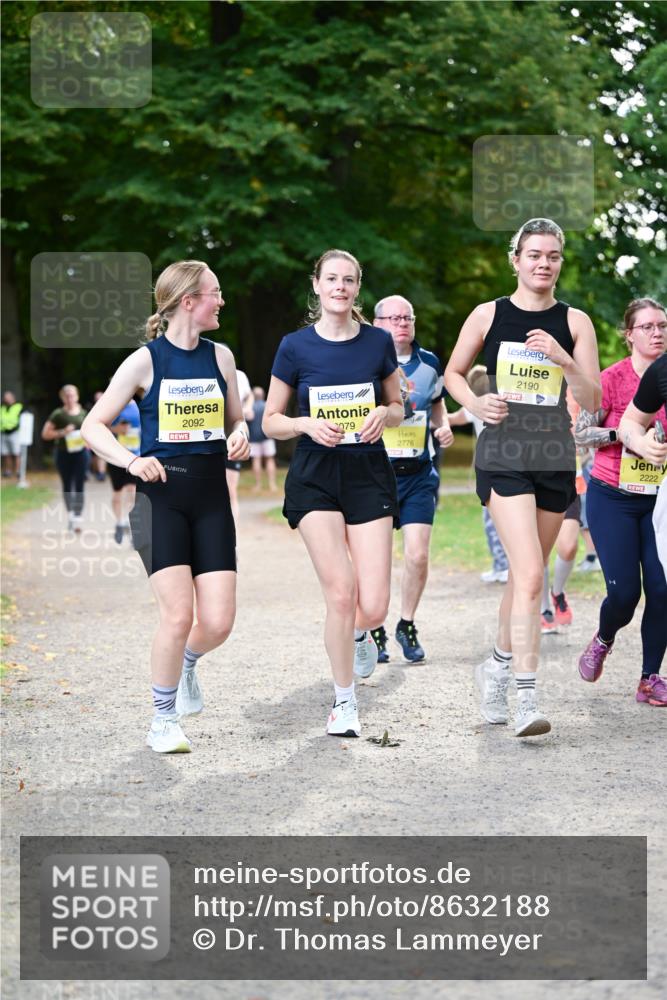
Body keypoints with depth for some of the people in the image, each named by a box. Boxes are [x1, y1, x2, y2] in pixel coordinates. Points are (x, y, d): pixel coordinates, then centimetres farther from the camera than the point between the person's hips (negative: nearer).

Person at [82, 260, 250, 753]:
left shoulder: (220, 356, 7)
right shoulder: (145, 360, -5)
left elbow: (236, 420, 19)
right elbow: (94, 425, -4)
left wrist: (240, 437, -4)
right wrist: (131, 461, -19)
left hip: (211, 496, 4)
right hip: (162, 495, -4)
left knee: (218, 622, -5)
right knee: (178, 615, -13)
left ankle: (187, 664, 32)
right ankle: (163, 721, 8)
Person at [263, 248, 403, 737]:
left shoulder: (379, 342, 3)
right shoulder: (295, 347, 0)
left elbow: (398, 408, 15)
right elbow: (271, 422, 5)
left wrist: (383, 414, -8)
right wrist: (308, 424, -14)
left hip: (369, 473, 1)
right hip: (315, 477, -1)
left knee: (374, 607, -8)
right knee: (341, 593, -12)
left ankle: (359, 633, 31)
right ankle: (345, 702, 8)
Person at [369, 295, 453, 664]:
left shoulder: (429, 363, 8)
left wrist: (443, 426, 6)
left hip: (418, 474, 2)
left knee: (418, 554, -5)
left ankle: (407, 625, 16)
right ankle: (374, 632, 18)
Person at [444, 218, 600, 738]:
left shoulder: (575, 322, 5)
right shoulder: (489, 315, 2)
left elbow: (593, 400, 1)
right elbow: (453, 373, 14)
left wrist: (563, 359, -16)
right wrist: (476, 403, -6)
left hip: (556, 456, 3)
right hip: (504, 455, -3)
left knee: (527, 574, 13)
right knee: (530, 574, -18)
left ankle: (498, 665, 35)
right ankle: (526, 696, -18)